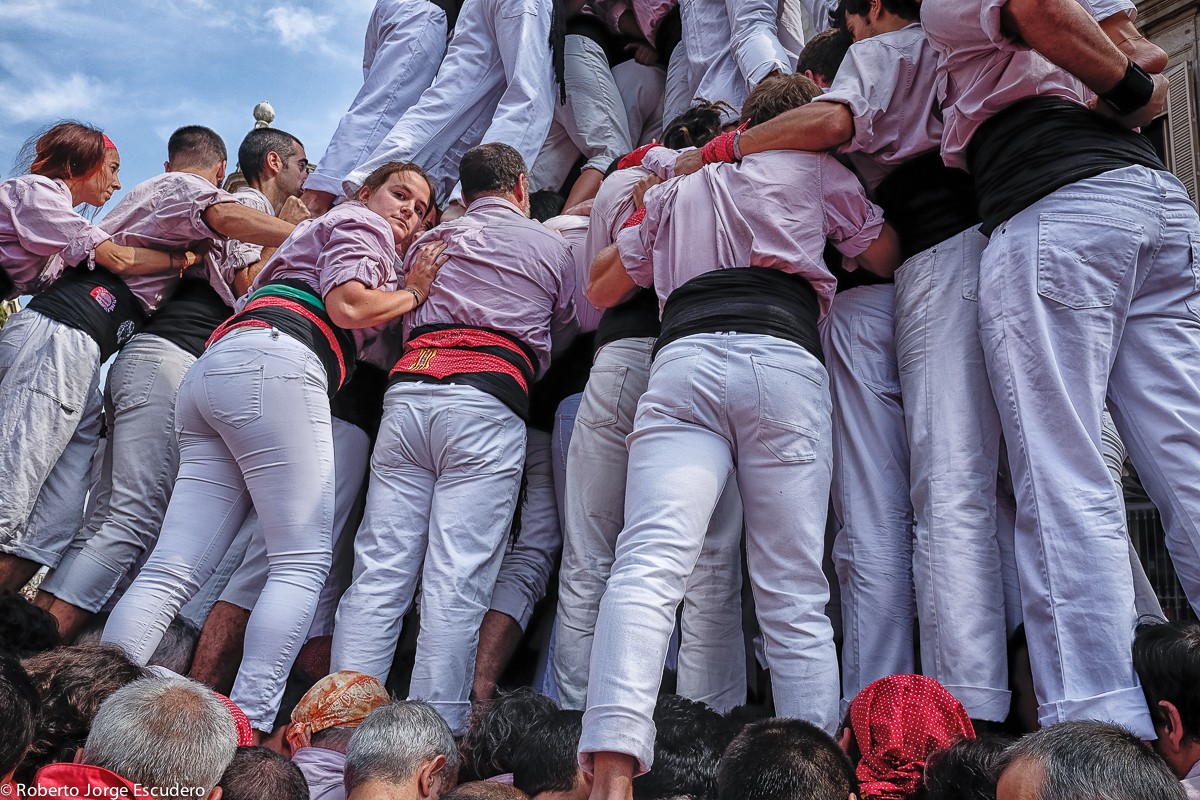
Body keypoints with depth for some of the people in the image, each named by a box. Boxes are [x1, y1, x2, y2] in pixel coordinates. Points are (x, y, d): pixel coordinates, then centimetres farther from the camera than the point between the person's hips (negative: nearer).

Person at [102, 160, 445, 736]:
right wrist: (414, 292, 10)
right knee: (304, 564, -12)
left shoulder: (319, 233, 41)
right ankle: (248, 728, -20)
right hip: (272, 364, -9)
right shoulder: (360, 221, 13)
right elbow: (347, 306, -6)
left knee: (171, 573, -2)